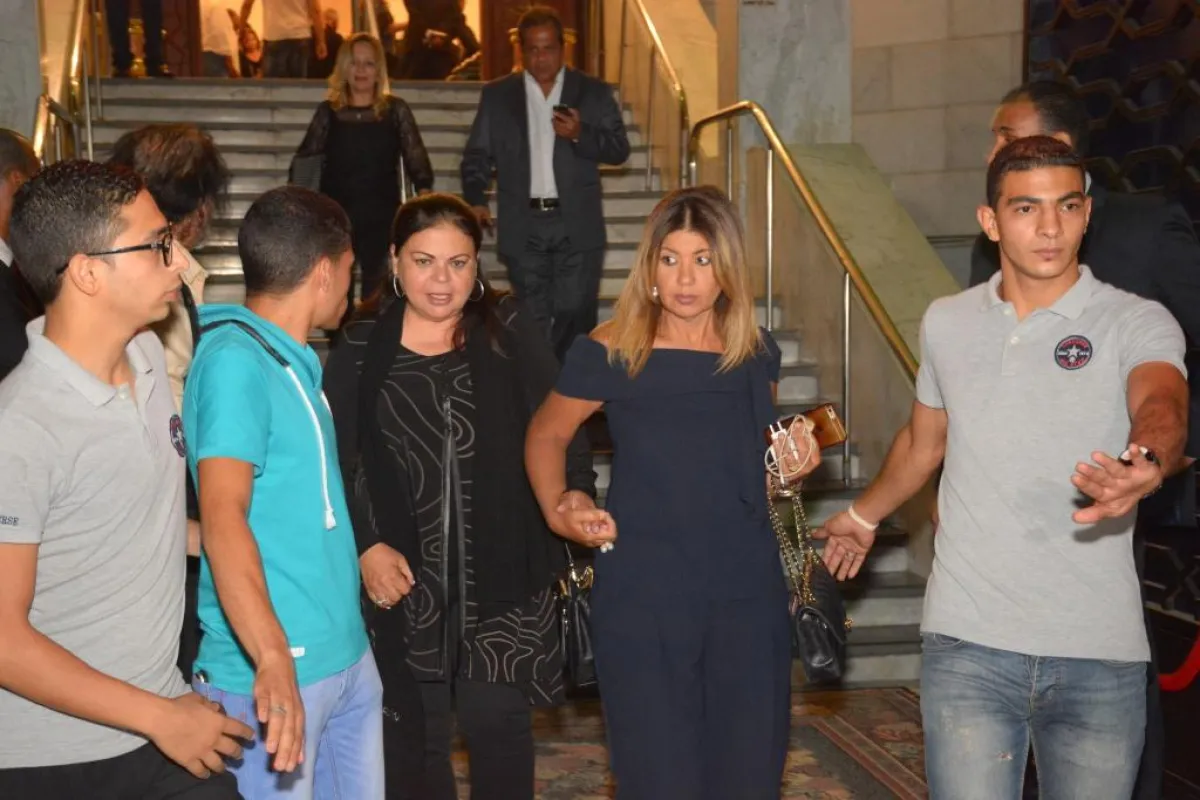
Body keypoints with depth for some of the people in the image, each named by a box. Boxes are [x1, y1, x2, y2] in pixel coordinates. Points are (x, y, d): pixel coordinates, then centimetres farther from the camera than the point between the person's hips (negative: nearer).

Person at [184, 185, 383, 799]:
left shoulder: (296, 361, 12)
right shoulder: (234, 361, -15)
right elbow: (223, 518, -25)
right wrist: (273, 659, -34)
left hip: (350, 657, 8)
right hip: (276, 672, -8)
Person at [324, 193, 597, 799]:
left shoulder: (510, 334, 0)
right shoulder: (362, 349, 1)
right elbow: (334, 461, 2)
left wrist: (576, 490, -19)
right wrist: (366, 546, -7)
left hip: (504, 571, -1)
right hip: (405, 575, 1)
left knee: (497, 718, 1)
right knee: (414, 730, 11)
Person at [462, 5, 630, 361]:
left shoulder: (593, 92, 7)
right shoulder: (497, 94, 10)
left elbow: (619, 149, 2)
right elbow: (477, 155, 9)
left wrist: (580, 135, -16)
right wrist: (475, 199, -8)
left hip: (578, 225, -1)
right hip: (523, 226, 1)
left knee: (576, 315, -2)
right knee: (533, 318, 4)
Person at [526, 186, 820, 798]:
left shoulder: (757, 354, 4)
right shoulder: (609, 354, -7)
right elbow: (546, 435, 10)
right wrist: (558, 512, -3)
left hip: (749, 595, 4)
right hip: (642, 602, -3)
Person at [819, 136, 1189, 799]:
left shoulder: (1137, 323, -2)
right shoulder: (947, 323, 8)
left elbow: (1161, 403, -24)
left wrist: (1146, 464, -47)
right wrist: (862, 517, 37)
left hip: (1099, 652, -1)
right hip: (966, 645, 2)